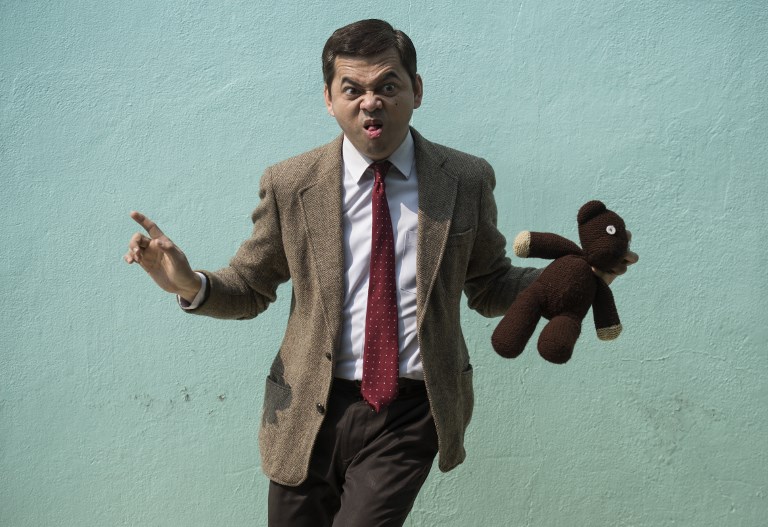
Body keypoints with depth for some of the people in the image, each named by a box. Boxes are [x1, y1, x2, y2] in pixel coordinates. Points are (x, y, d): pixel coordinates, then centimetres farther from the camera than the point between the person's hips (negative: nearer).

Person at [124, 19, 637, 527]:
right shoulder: (289, 184, -3)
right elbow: (250, 289, 6)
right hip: (310, 411, 1)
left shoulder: (466, 180, -1)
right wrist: (190, 284, -16)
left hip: (411, 412, -1)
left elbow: (489, 289, 8)